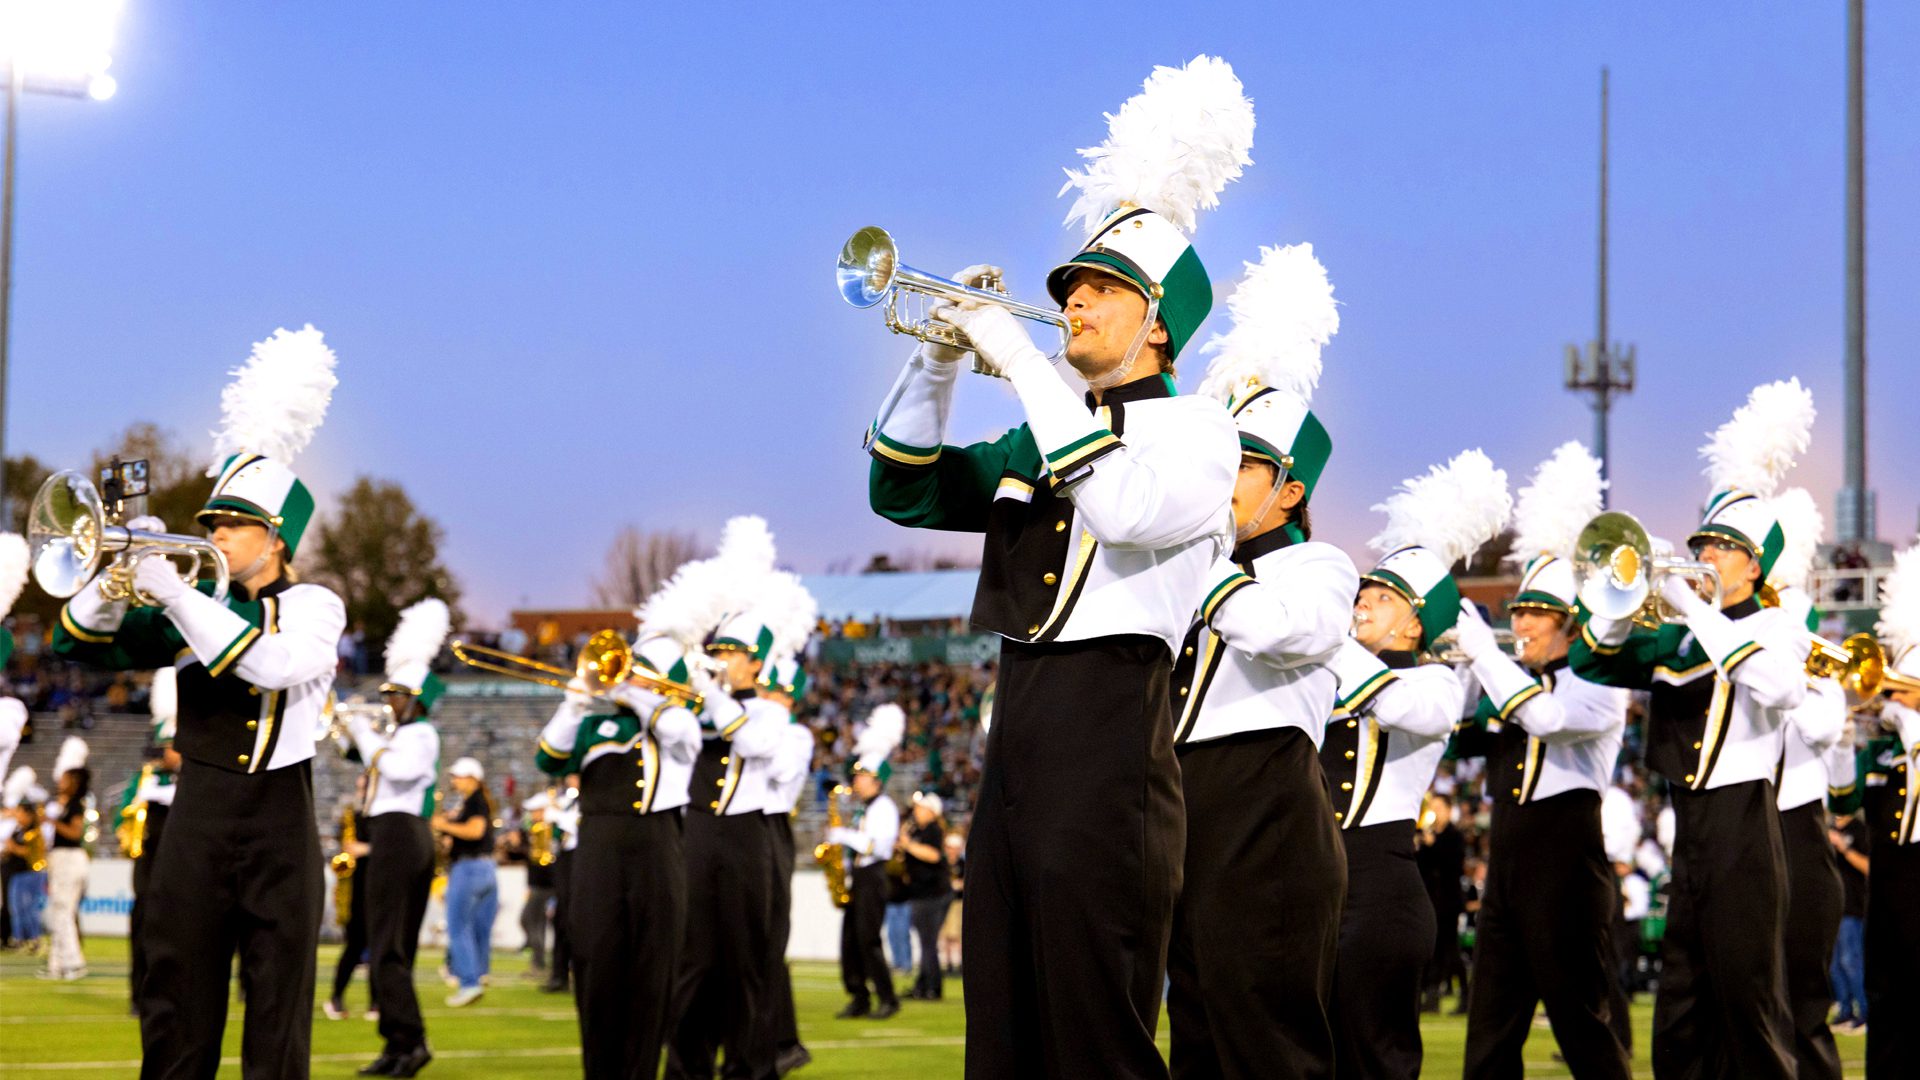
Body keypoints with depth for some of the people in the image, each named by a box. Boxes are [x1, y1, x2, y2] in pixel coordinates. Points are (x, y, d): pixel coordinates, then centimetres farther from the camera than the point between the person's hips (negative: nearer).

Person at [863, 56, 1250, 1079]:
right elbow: (905, 490, 21)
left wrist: (1021, 361, -17)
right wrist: (942, 356, 7)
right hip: (1014, 738, 7)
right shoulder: (1045, 433, 19)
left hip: (1108, 736, -7)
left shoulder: (1195, 426, -1)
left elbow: (1128, 508, -22)